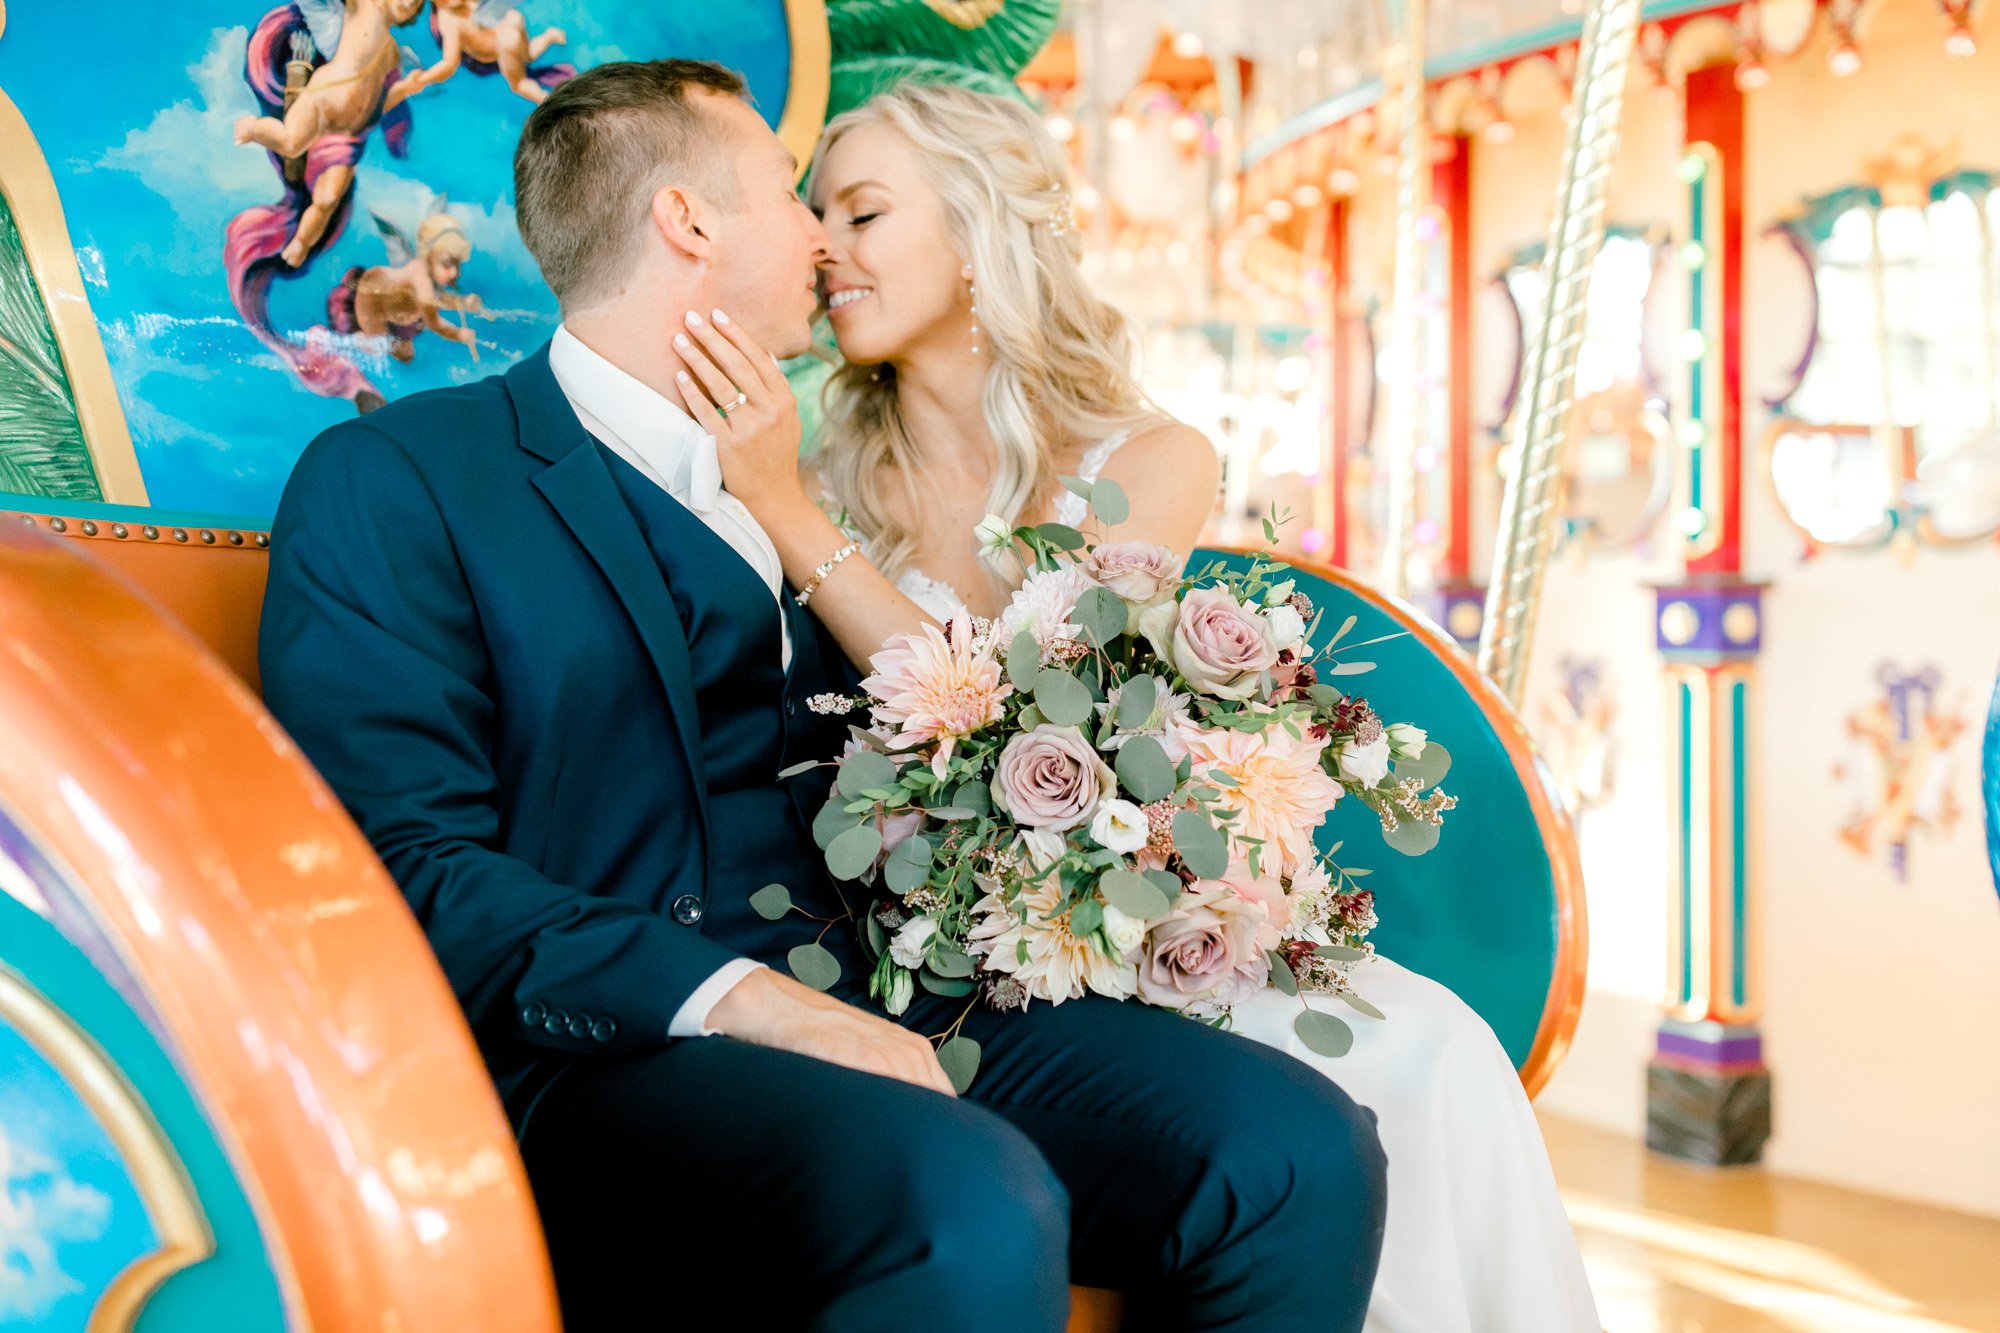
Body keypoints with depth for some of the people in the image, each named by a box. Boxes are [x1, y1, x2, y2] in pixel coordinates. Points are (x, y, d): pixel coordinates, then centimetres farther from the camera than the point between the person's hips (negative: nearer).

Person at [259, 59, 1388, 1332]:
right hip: (616, 1045, -6)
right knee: (972, 1212, -35)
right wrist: (745, 1000, -21)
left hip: (883, 1004, 7)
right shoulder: (390, 480, 1)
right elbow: (411, 868, -10)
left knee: (1299, 1146, -16)